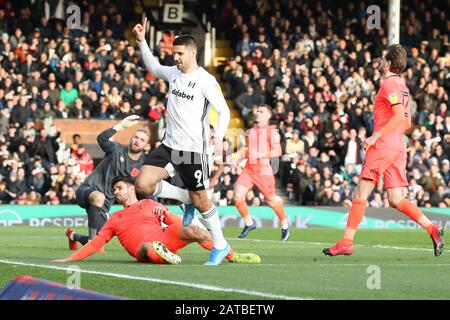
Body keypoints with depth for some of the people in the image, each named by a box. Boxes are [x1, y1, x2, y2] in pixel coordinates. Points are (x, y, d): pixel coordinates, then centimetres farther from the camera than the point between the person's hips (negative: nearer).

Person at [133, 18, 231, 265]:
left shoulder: (206, 80, -12)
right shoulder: (173, 73, 8)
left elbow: (224, 110, -12)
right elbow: (154, 68, 29)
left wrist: (218, 136, -28)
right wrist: (142, 41, 21)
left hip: (193, 150, -6)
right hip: (169, 145, 6)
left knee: (200, 199, 1)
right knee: (142, 184, -8)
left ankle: (220, 245, 19)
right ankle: (186, 199, 17)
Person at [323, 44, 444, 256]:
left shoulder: (389, 84, -10)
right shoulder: (402, 86, 19)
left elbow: (400, 116, -21)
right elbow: (407, 122, 24)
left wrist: (376, 136, -22)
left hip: (382, 147, -9)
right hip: (398, 148, 9)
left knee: (360, 194, -3)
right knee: (397, 201, 6)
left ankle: (346, 242, -1)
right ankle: (432, 229, -8)